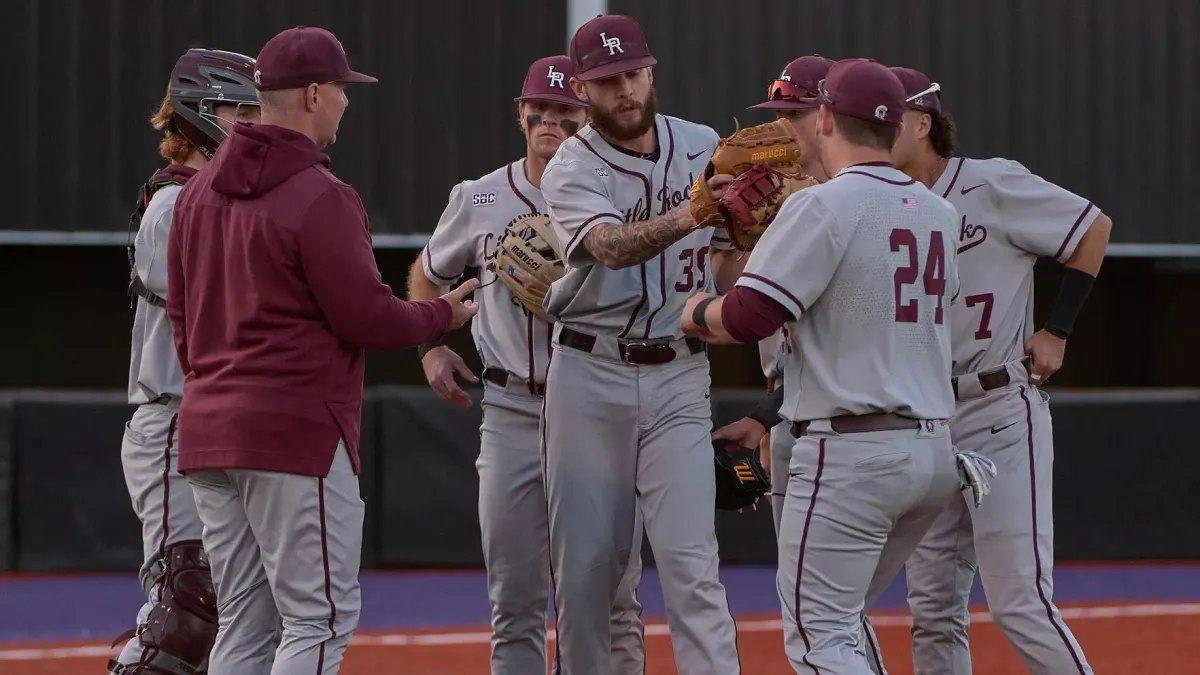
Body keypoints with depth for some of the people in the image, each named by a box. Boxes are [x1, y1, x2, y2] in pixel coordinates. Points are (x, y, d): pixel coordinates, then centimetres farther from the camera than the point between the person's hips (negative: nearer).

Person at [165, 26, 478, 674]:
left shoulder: (198, 192, 12)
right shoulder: (320, 196, -13)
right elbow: (366, 317, -12)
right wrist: (441, 315, 6)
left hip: (207, 427, 8)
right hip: (296, 431, -8)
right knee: (319, 619, -5)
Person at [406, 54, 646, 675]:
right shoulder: (480, 200, 7)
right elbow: (427, 276, 23)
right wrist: (430, 347, 9)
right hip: (512, 412, 2)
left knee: (613, 598, 1)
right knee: (514, 602, 3)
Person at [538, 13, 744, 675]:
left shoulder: (705, 148, 5)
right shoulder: (571, 171, -8)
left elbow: (727, 255, 14)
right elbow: (612, 248, -28)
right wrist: (683, 218, -45)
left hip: (677, 378, 1)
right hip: (589, 377, -1)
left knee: (689, 560, -9)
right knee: (583, 563, 3)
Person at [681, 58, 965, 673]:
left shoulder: (823, 206, -11)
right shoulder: (938, 213, 11)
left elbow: (747, 316, -17)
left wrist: (699, 313, 4)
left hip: (850, 452, -8)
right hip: (934, 451, 8)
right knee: (838, 617, 22)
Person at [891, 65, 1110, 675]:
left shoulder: (991, 186, -8)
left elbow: (1095, 226, -1)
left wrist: (1056, 331, -4)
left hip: (1001, 413, -7)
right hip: (926, 425, 7)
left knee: (1019, 605, -12)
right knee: (933, 612, 7)